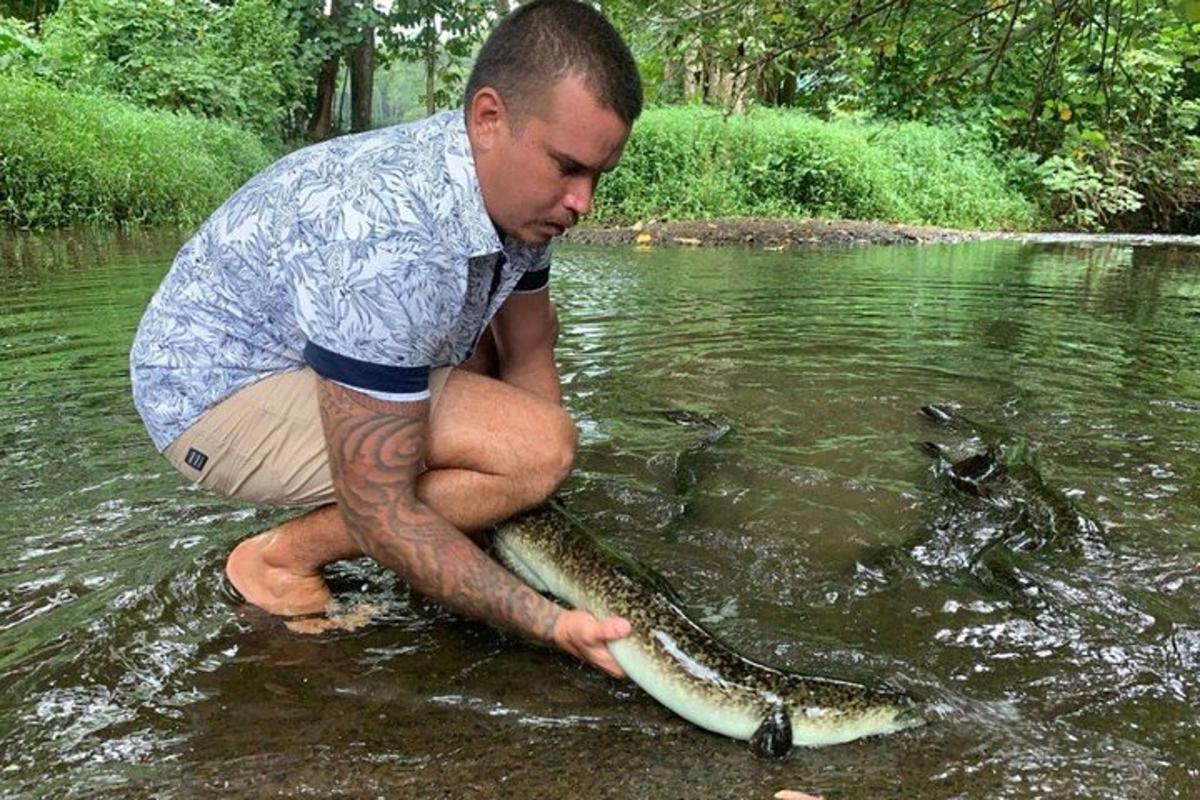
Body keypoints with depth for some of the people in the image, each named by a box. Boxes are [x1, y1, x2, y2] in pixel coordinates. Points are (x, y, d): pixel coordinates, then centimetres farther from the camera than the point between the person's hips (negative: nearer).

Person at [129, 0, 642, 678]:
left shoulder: (520, 190, -9)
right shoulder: (390, 243, -36)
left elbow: (530, 363, 1)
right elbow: (376, 516, -31)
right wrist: (548, 623, -28)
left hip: (307, 350, 9)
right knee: (538, 446, -25)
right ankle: (284, 558, -6)